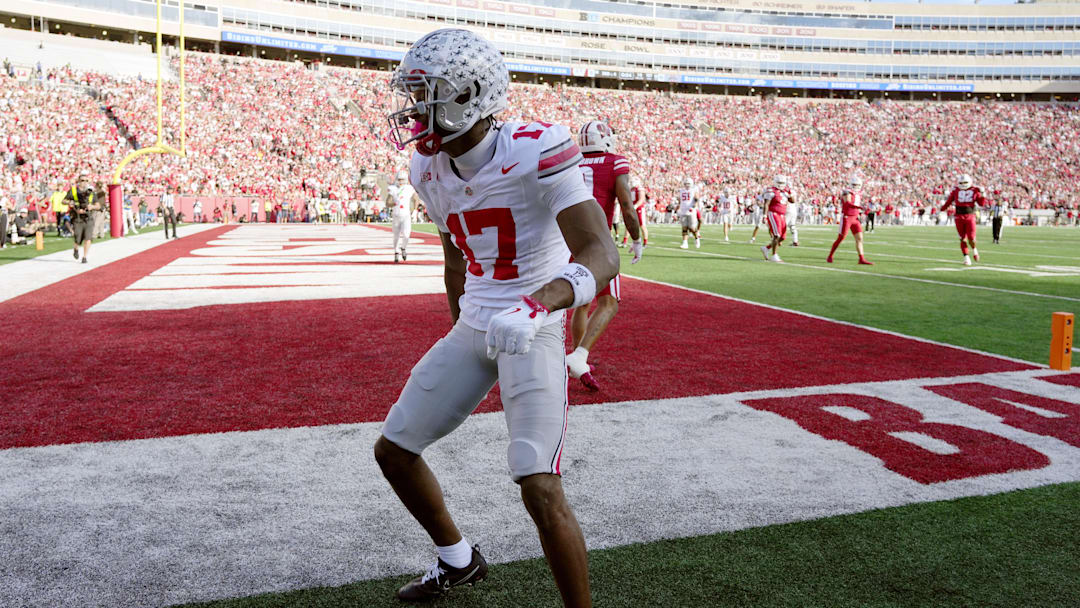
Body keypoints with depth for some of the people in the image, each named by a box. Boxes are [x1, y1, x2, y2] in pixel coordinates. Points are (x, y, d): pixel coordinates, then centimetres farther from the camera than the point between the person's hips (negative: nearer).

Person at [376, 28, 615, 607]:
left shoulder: (536, 152, -21)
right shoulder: (431, 169, 2)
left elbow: (601, 255, -30)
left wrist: (536, 305, -47)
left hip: (535, 332, -7)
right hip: (472, 328, 8)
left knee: (541, 491, -16)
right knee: (393, 450, 13)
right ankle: (458, 560, 37)